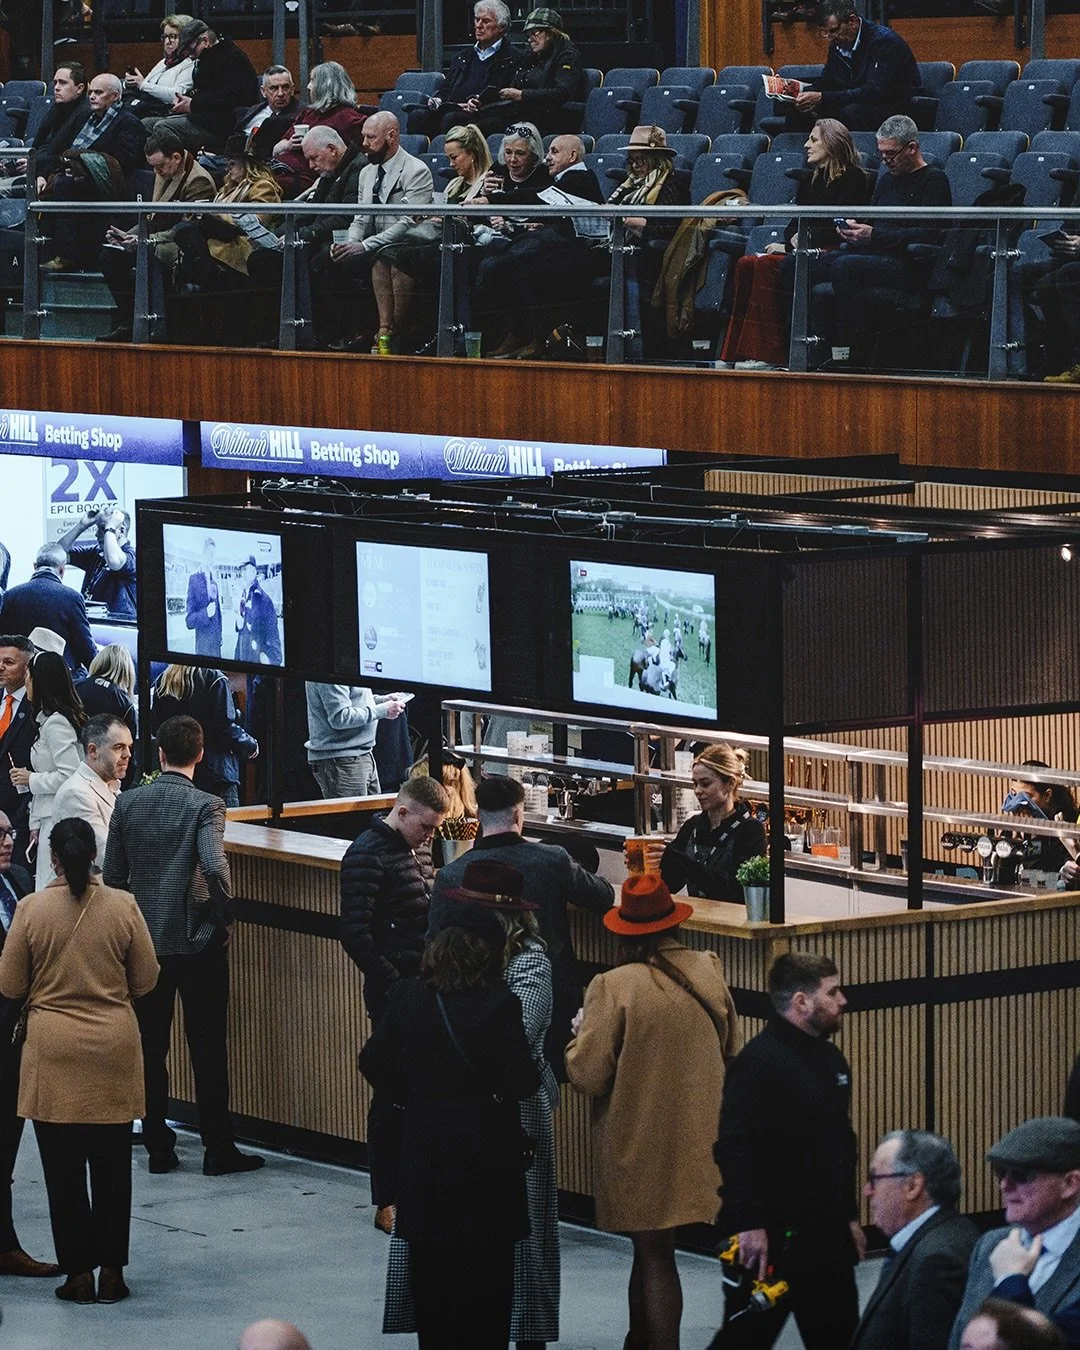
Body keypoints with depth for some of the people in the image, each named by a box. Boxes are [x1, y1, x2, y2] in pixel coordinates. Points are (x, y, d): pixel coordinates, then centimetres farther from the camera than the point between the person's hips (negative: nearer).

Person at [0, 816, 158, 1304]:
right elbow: (145, 980, 1)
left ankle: (78, 1271, 8)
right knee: (112, 1165, 10)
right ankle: (111, 1271, 13)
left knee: (63, 1168, 7)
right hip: (114, 1049, 1)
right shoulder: (123, 906, -7)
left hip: (53, 1053, -1)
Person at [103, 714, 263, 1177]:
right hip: (198, 942, -3)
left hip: (144, 940, 3)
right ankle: (218, 1149, 7)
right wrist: (225, 917, -10)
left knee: (150, 1047, 11)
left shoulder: (128, 803, -1)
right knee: (207, 1047, 4)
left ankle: (158, 1147, 14)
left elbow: (113, 873, 3)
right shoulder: (206, 806, -12)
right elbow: (214, 867, -25)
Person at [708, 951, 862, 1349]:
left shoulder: (831, 1059, 14)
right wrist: (749, 1225, -28)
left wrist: (849, 1216, 22)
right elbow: (733, 1148, -24)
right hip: (769, 1237, -9)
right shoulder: (758, 1061, -17)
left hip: (825, 1232, 9)